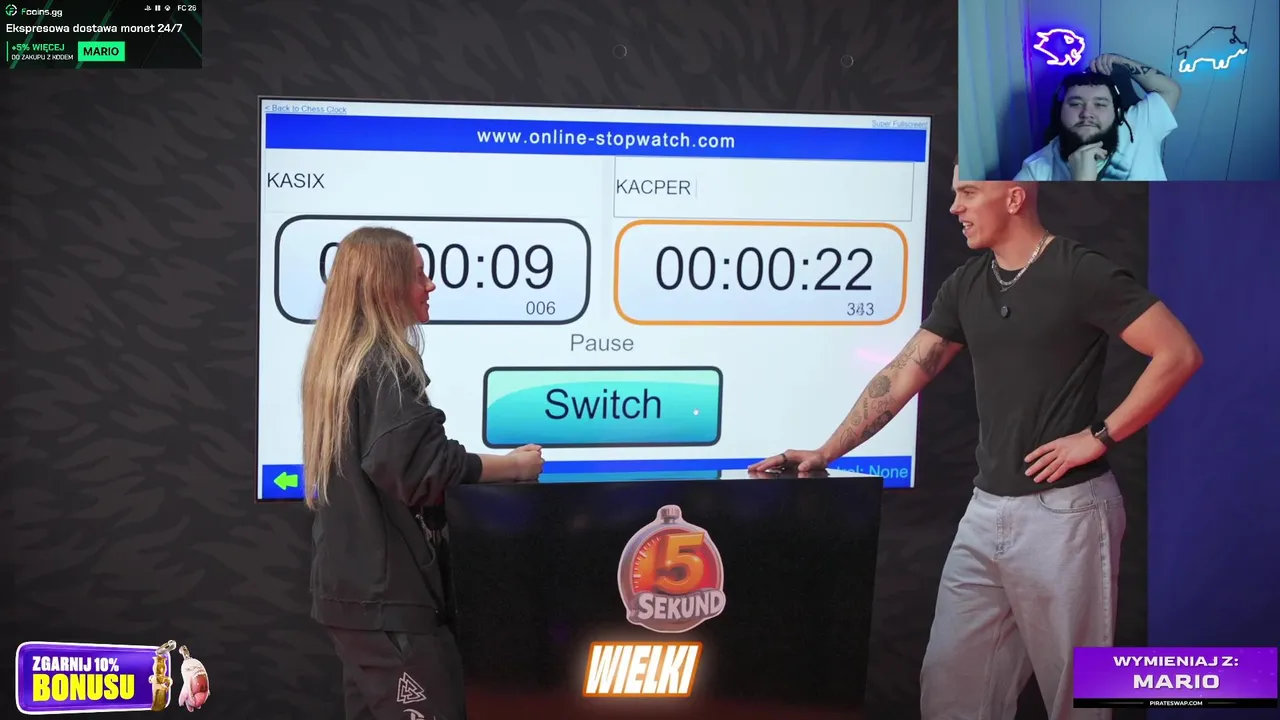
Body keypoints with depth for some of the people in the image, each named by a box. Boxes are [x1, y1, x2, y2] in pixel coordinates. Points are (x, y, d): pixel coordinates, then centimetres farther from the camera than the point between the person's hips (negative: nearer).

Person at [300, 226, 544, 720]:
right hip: (387, 588, -10)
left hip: (349, 584, 10)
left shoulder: (339, 361, 13)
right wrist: (514, 465, -13)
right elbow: (420, 466, -23)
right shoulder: (385, 366, -15)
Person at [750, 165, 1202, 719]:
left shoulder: (1081, 274, -10)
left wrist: (1099, 436, -14)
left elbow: (1179, 354, -13)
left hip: (1064, 511, -7)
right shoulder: (965, 286, 10)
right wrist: (827, 452, 2)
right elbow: (900, 376, 9)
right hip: (986, 509, 7)